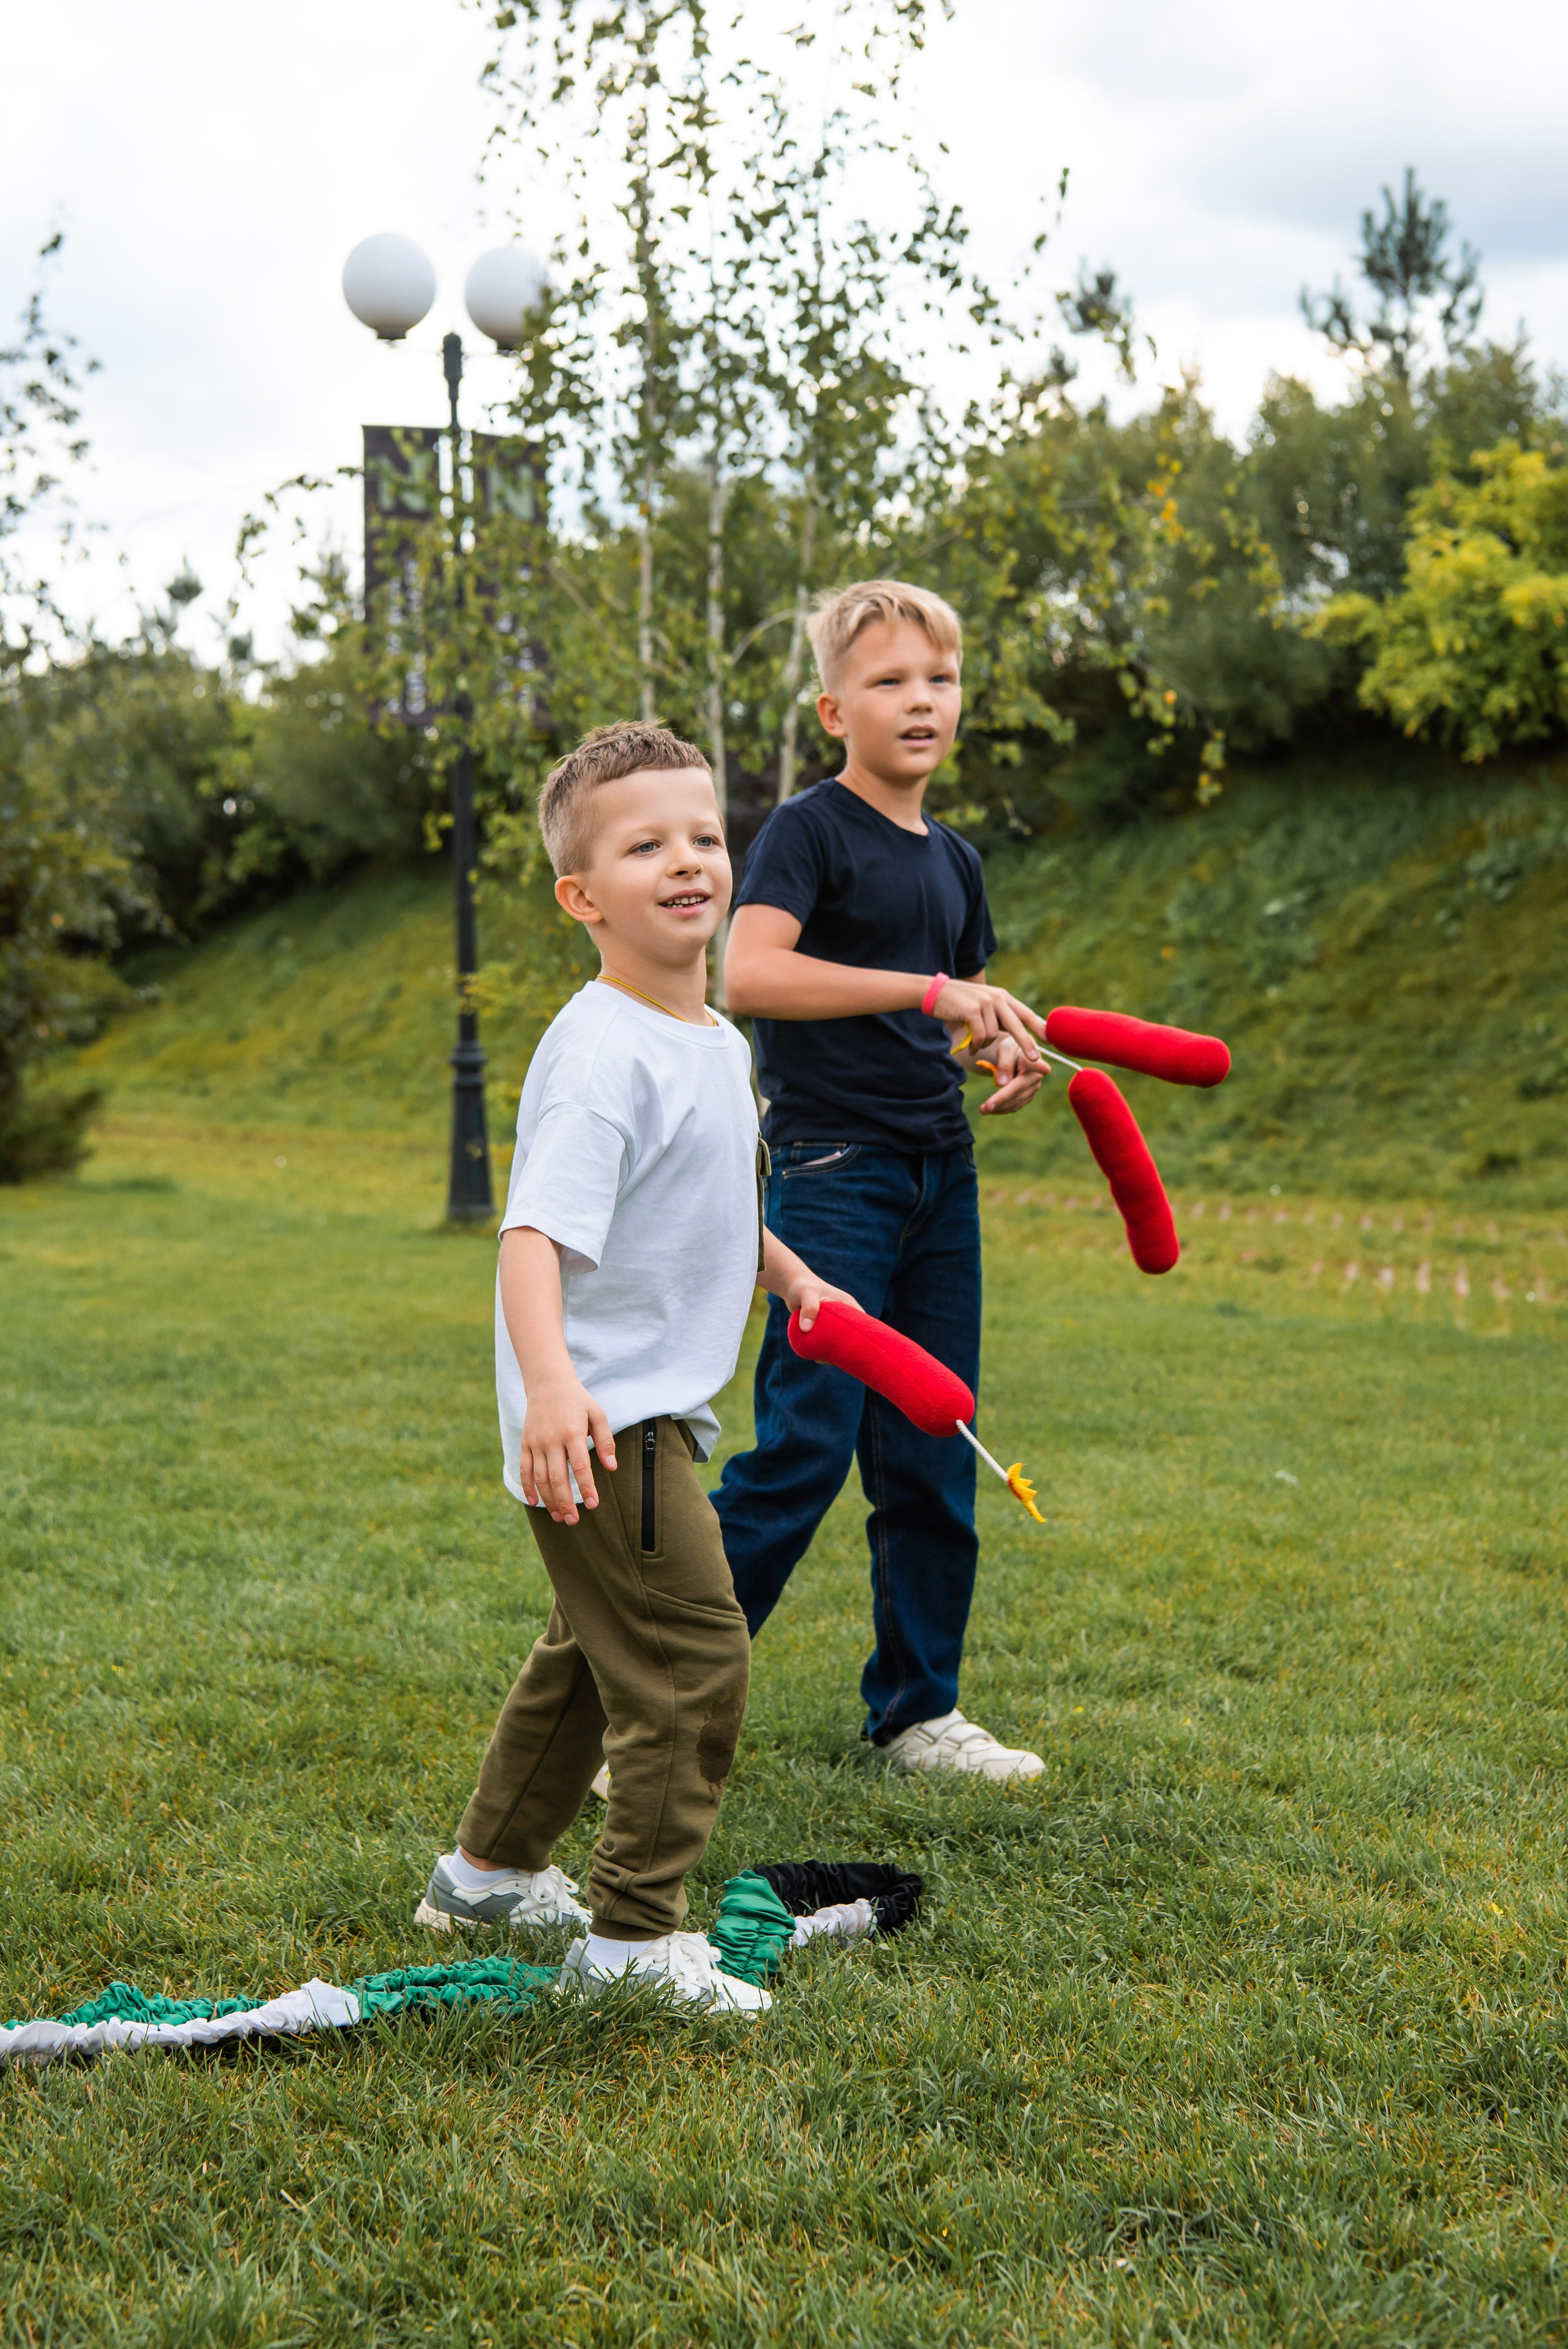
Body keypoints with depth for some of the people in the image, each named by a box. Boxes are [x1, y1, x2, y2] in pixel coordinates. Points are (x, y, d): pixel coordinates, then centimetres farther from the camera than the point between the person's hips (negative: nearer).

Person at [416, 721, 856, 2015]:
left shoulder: (717, 1041, 10)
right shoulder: (603, 1054, -21)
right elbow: (535, 1233, -31)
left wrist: (793, 1278, 25)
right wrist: (550, 1381, -44)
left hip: (655, 1411, 10)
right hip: (598, 1421, -10)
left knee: (595, 1651, 22)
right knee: (694, 1657, -9)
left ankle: (490, 1871, 38)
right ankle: (632, 1934, 2)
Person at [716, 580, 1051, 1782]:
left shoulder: (954, 858, 16)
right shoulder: (810, 830, -7)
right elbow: (750, 972, -25)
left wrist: (1007, 1053, 5)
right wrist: (931, 991, -27)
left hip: (940, 1175, 7)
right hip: (833, 1173, -7)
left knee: (934, 1460, 10)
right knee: (806, 1448, -11)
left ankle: (918, 1708, 22)